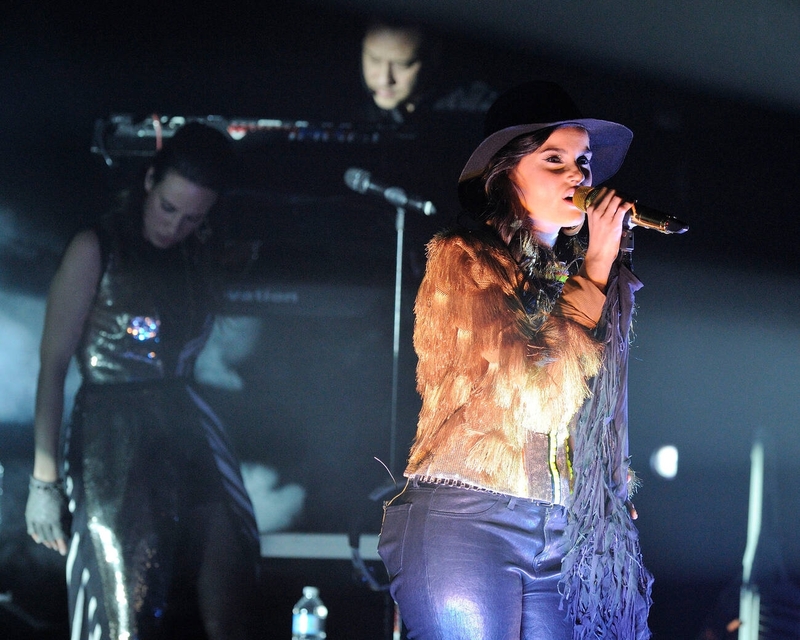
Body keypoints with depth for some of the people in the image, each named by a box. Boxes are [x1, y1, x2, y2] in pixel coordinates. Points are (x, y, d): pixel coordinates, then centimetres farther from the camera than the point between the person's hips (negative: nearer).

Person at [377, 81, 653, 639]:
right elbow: (539, 394, -14)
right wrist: (595, 269, -7)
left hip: (560, 542, 5)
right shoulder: (463, 259, -2)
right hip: (467, 524, -5)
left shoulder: (575, 272, 15)